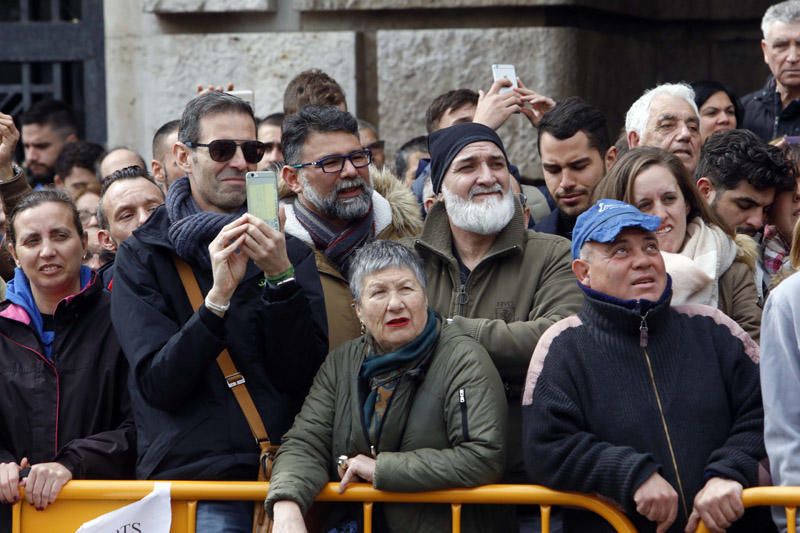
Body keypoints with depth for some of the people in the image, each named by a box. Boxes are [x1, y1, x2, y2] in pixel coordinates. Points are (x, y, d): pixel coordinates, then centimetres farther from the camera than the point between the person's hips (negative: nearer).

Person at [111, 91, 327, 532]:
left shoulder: (289, 253, 11)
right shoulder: (141, 256, 6)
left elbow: (305, 377, 1)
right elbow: (158, 384, -5)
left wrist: (281, 278, -10)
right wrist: (219, 296, -15)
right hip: (192, 477, -2)